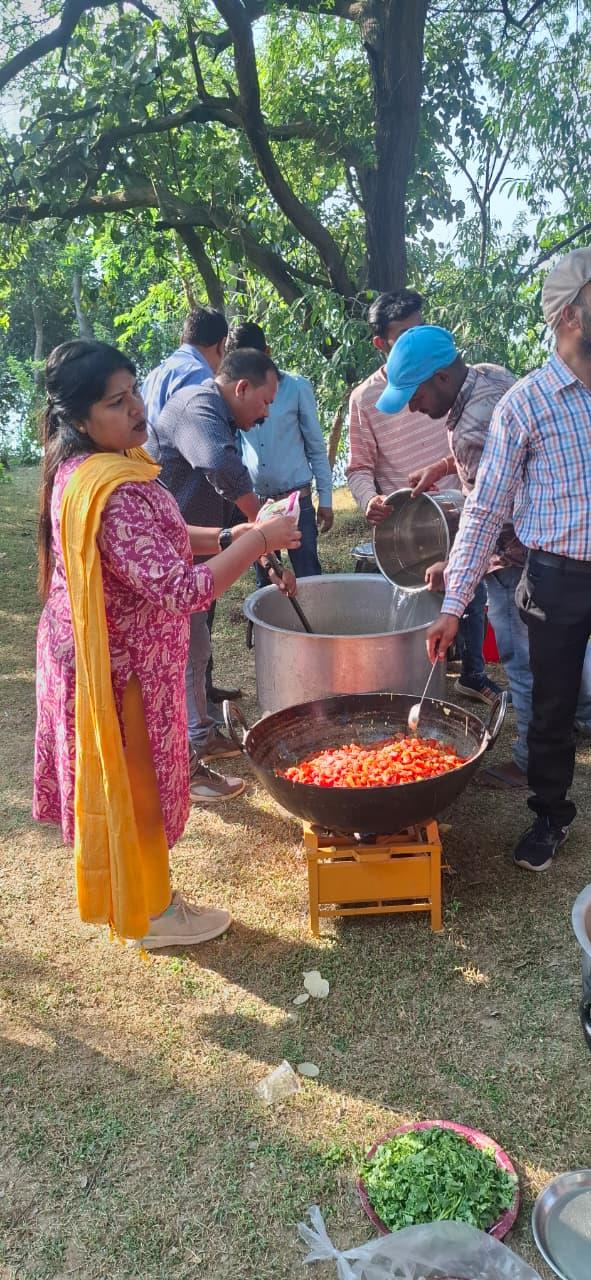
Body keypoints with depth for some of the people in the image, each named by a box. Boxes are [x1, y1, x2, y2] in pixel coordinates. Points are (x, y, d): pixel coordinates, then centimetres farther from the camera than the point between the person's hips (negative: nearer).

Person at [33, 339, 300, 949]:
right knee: (136, 782, 9)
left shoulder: (81, 467, 1)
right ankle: (148, 913, 30)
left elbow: (152, 540, 13)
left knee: (118, 779, 23)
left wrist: (226, 536, 2)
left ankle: (127, 892, 44)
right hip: (122, 667, -9)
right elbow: (180, 590, -35)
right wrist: (258, 540, -27)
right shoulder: (113, 492, -31)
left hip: (93, 652, 9)